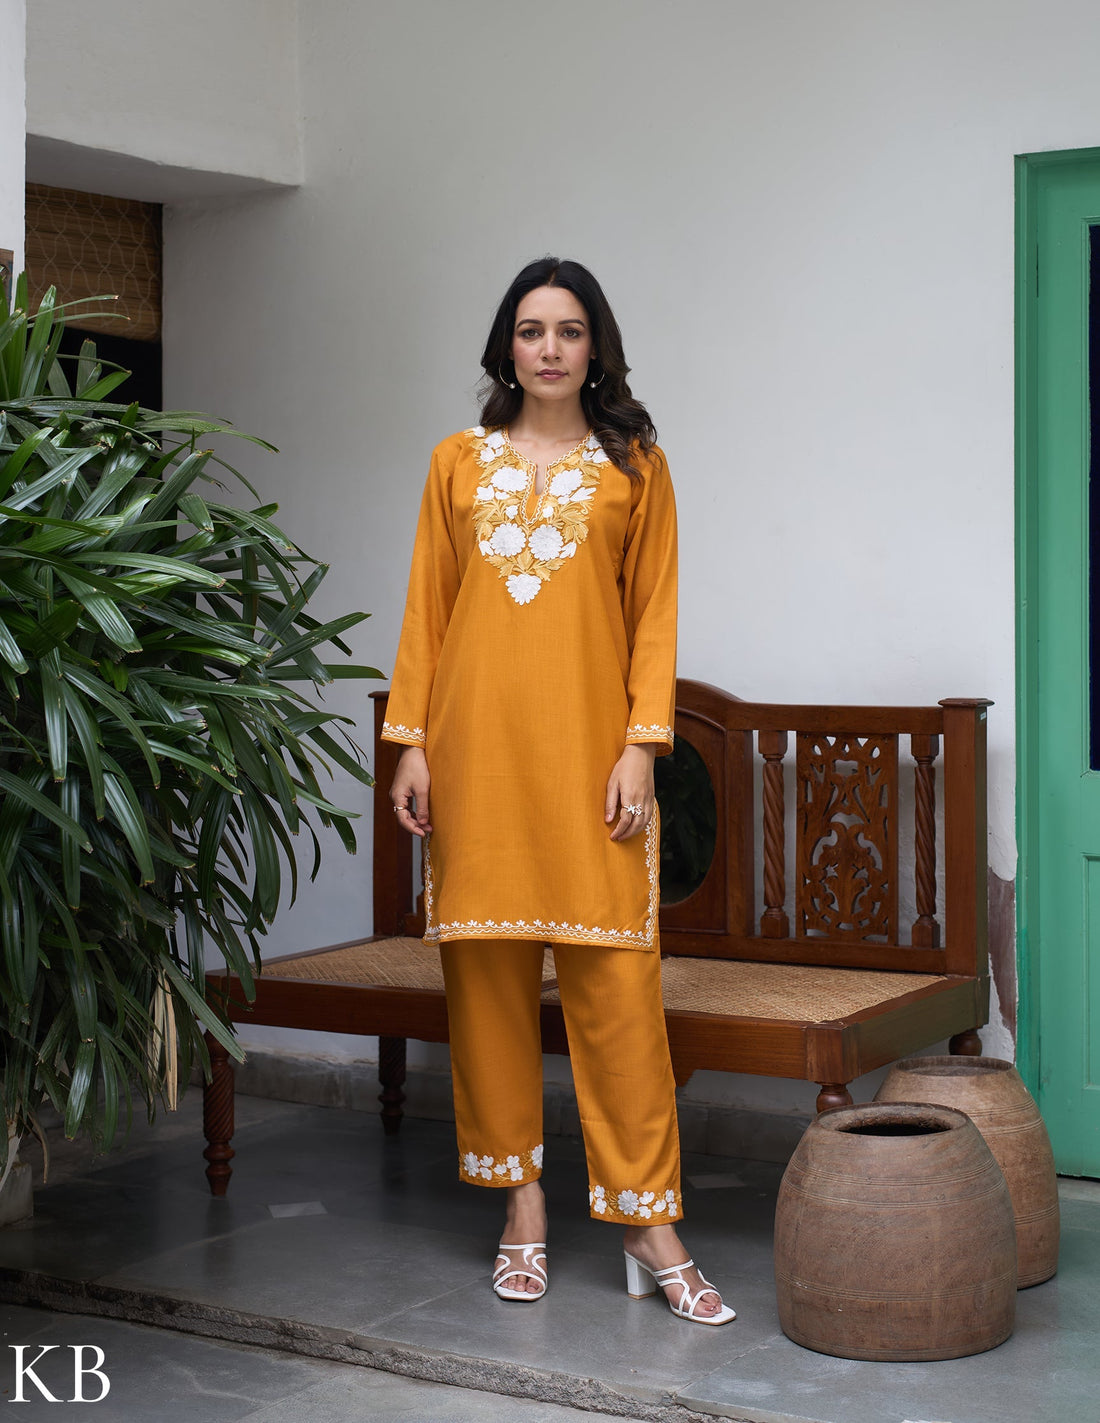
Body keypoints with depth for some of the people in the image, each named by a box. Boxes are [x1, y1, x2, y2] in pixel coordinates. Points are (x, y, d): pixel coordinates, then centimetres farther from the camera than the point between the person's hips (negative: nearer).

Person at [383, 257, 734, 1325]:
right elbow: (426, 608, 10)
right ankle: (522, 1208, 15)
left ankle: (648, 1224, -1)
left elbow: (654, 616, 4)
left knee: (615, 977, -6)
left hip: (588, 746, -2)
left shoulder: (634, 466, 8)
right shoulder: (458, 462, 12)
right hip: (477, 742, 2)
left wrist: (640, 748, -6)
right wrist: (410, 740, 2)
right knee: (488, 972, 4)